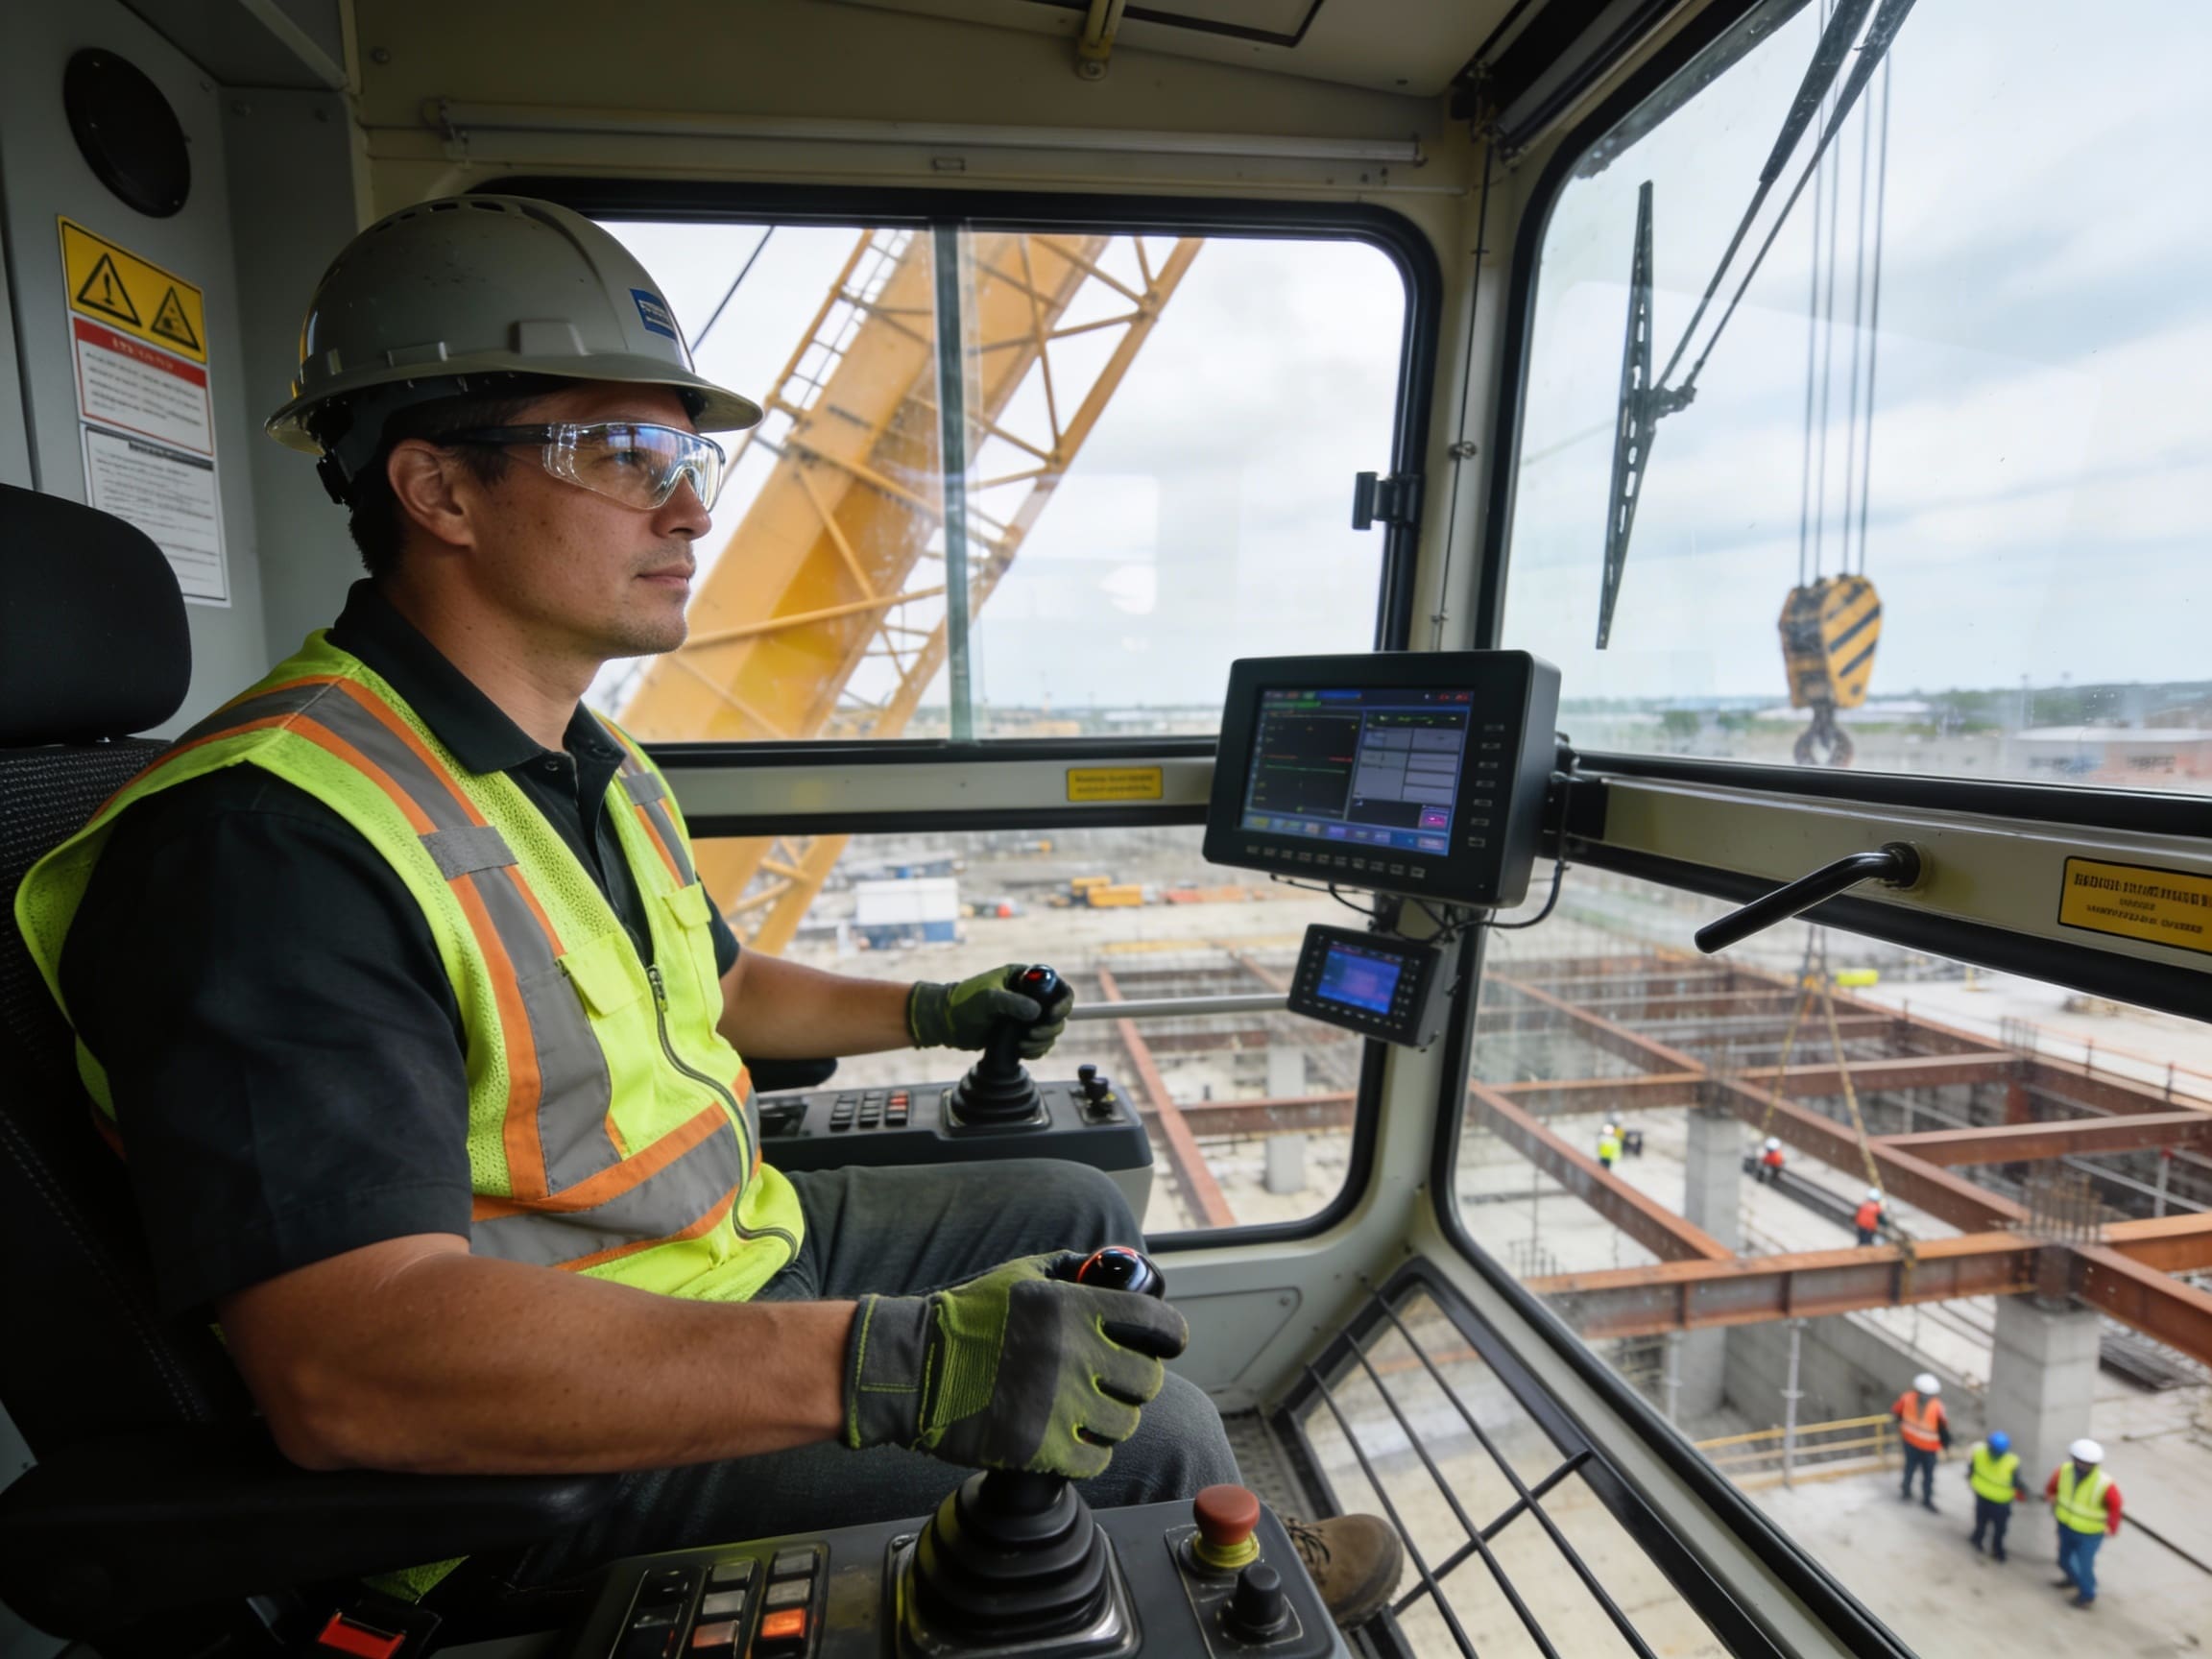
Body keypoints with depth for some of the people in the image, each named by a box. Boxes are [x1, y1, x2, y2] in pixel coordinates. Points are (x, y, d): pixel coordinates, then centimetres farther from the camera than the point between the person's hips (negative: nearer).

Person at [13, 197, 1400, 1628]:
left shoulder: (592, 762, 6)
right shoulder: (271, 837, -26)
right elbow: (349, 1369, -34)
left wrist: (928, 1012, 12)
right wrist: (893, 1365, -40)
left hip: (743, 1244, 9)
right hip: (565, 1440, -8)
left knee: (1080, 1216, 17)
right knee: (1144, 1433, -13)